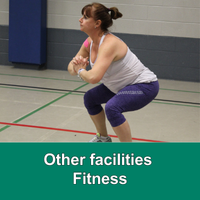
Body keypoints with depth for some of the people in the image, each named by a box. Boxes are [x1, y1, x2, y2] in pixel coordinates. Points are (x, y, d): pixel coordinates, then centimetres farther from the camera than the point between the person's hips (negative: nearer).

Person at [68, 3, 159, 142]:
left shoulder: (109, 44, -31)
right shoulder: (90, 42, -3)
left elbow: (93, 77, -43)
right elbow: (72, 68, 3)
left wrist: (80, 71, -21)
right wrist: (75, 65, -20)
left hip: (145, 86, -10)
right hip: (122, 85, 10)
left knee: (112, 107, -32)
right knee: (90, 98, 17)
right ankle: (103, 138, 37)